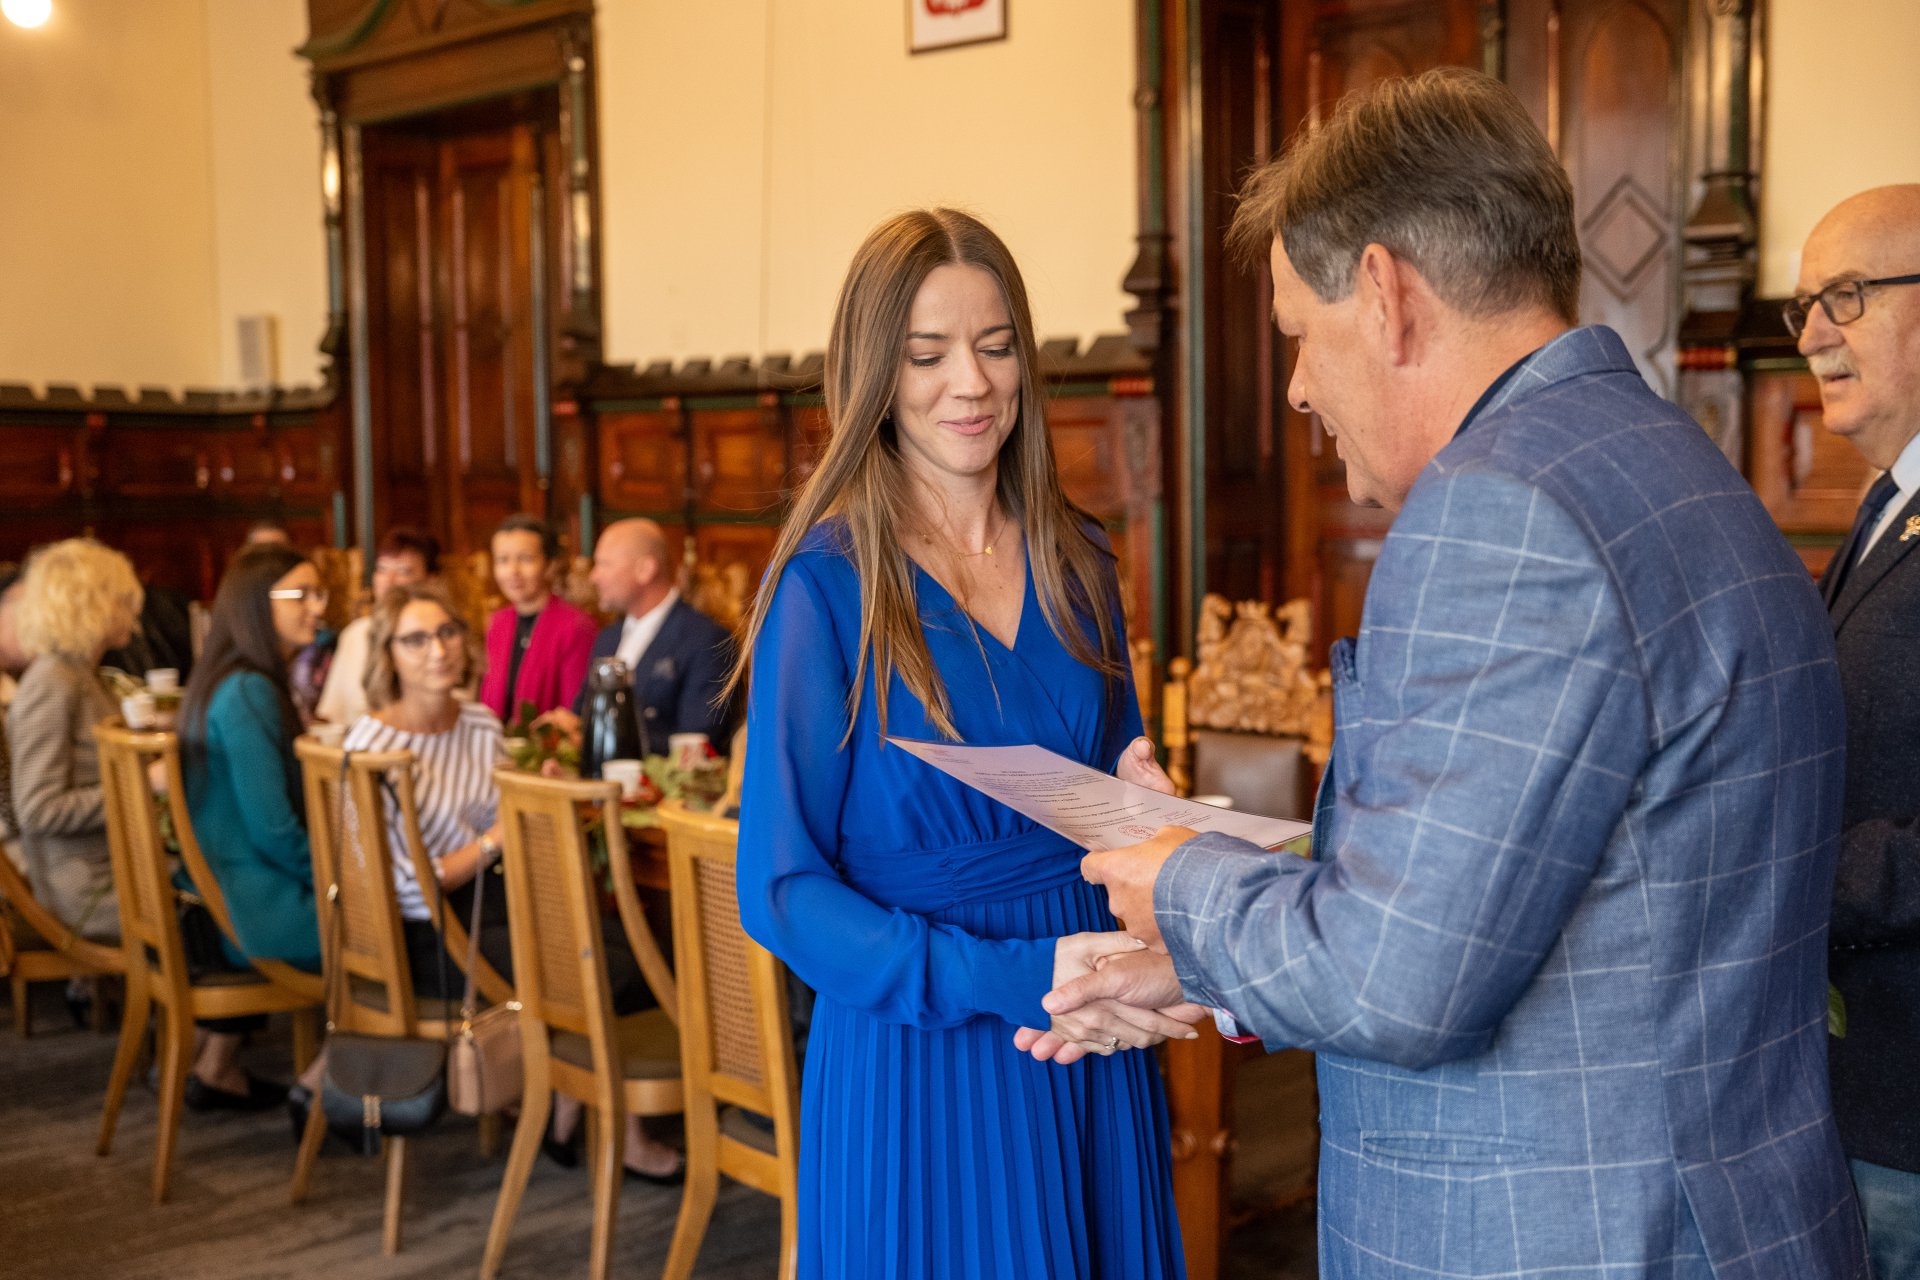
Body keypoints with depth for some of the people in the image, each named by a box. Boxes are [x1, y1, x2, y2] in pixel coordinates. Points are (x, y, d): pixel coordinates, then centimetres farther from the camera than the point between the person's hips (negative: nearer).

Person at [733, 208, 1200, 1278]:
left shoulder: (1078, 561, 4)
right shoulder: (829, 583, -11)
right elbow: (781, 890, -13)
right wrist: (1013, 978, -24)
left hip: (1094, 1058, 5)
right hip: (917, 1055, -4)